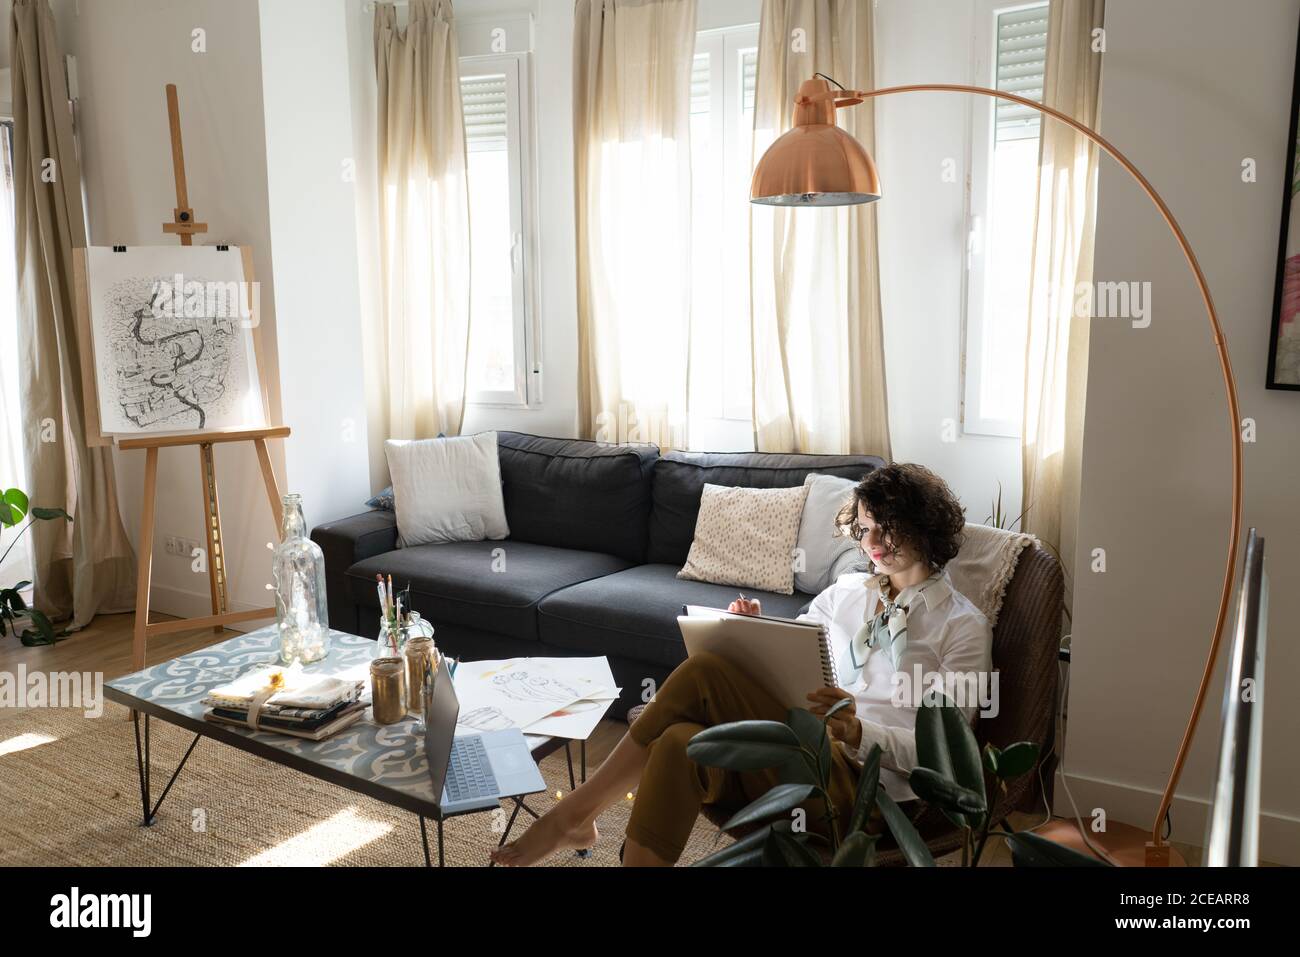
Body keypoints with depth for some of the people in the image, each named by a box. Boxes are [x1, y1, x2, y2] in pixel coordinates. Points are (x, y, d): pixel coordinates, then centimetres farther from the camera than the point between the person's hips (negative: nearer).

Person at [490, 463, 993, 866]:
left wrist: (857, 732, -24)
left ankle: (575, 811, -17)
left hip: (863, 778, -5)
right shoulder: (848, 590, 19)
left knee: (704, 674, -25)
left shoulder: (964, 627, 3)